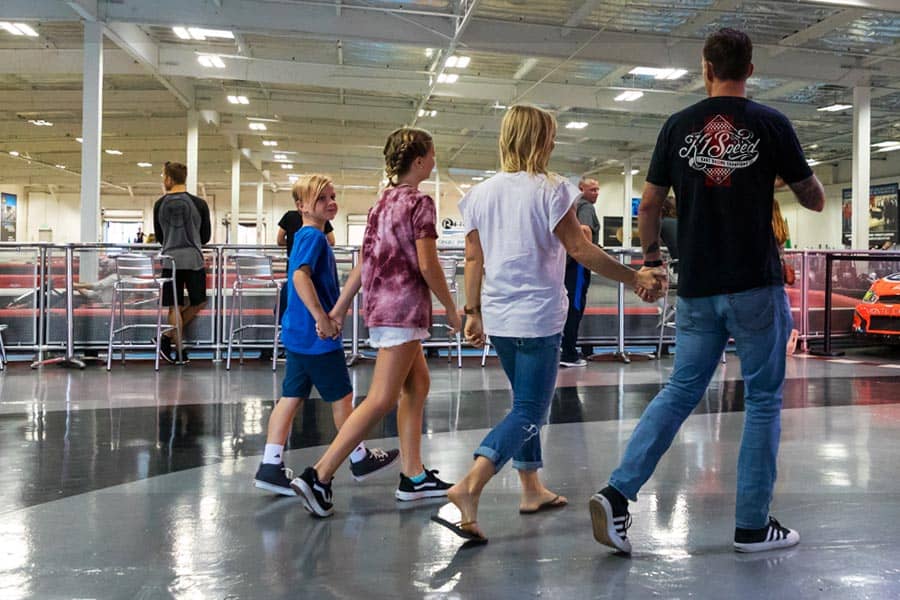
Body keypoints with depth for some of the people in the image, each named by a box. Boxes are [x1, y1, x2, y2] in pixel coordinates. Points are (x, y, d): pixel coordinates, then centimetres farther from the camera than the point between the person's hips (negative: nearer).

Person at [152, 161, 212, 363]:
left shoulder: (160, 205, 3)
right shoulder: (199, 204, -3)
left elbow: (159, 236, 14)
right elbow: (206, 236, 7)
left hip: (169, 259, 2)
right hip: (193, 259, -2)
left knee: (174, 307, 7)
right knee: (198, 303, 13)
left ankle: (177, 347, 5)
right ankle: (168, 338, 6)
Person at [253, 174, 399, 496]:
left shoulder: (308, 236, 15)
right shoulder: (313, 236, -15)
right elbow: (300, 276, -28)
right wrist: (322, 318, -29)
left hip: (298, 334, 9)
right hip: (317, 336, -9)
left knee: (291, 398, 8)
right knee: (342, 397, 6)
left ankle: (271, 466, 8)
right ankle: (360, 458, 22)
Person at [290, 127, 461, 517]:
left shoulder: (384, 202, 14)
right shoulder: (420, 203, -10)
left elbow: (365, 261, 13)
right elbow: (427, 265, -15)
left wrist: (339, 307, 12)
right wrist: (451, 310, -6)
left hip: (380, 303, 9)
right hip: (404, 306, -9)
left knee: (417, 384, 15)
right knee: (382, 400, -8)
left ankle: (413, 477, 18)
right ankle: (319, 477, -12)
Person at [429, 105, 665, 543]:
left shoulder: (481, 194, 6)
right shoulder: (549, 190, -10)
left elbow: (473, 258, 7)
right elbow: (580, 250, -14)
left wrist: (472, 312, 14)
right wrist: (634, 278, -6)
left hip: (498, 318, 7)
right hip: (538, 317, -7)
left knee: (528, 403, 21)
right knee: (529, 412, -4)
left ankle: (531, 490, 29)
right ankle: (468, 488, -21)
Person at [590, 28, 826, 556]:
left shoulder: (679, 126, 4)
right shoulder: (771, 124, -3)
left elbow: (650, 205, 7)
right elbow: (815, 201, 5)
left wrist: (651, 256, 23)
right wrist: (814, 190, 27)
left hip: (697, 287, 3)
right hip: (757, 285, -3)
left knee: (681, 391, 12)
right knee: (763, 399, 8)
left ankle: (618, 495, 2)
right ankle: (753, 526, 14)